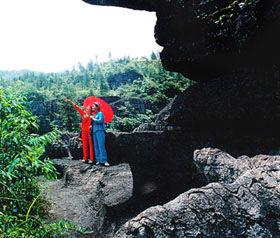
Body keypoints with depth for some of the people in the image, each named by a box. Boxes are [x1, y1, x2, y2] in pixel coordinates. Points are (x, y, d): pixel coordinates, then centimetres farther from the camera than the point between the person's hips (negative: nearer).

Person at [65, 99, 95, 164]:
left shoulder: (93, 115, 1)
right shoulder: (83, 113, 9)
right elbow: (76, 107, 13)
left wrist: (92, 125, -12)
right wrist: (70, 101, 17)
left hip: (90, 131, -3)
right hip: (84, 131, 3)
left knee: (91, 145, -3)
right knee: (84, 144, 5)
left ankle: (91, 159, 0)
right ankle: (85, 158, 11)